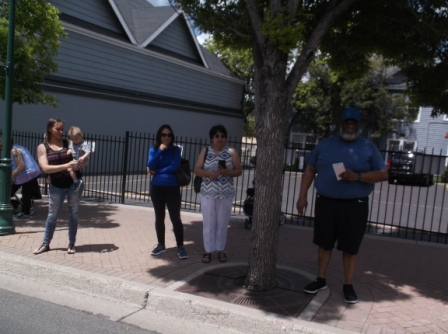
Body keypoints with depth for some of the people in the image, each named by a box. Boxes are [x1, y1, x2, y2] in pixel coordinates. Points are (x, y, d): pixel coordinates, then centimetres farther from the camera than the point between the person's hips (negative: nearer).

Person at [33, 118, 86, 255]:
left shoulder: (69, 143, 3)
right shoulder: (42, 147, -1)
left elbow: (83, 159, 6)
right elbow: (45, 168, -15)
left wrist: (80, 164, -19)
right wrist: (66, 165, -26)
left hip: (74, 182, 1)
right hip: (57, 186, -1)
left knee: (73, 213, 6)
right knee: (52, 215, 8)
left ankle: (71, 244, 19)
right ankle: (46, 244, 24)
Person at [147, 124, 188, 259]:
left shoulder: (176, 150, -2)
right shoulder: (154, 149, 5)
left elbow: (174, 167, -15)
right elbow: (150, 166, -9)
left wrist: (156, 171, -9)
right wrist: (160, 150, -15)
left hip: (172, 188, -3)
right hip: (156, 188, 3)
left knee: (175, 218, -4)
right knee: (159, 217, 12)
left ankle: (180, 246, 5)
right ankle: (161, 244, 24)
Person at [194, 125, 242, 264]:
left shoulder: (231, 152, 1)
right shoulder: (205, 151, 3)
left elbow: (239, 171, 1)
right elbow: (197, 170, 1)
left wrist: (227, 172, -19)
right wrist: (209, 173, -17)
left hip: (226, 193, 0)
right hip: (208, 193, 0)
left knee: (222, 223, 7)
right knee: (209, 223, 4)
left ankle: (220, 250, 20)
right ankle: (208, 250, 15)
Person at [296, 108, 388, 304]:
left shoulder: (368, 148, 0)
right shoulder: (325, 145, 5)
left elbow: (383, 174, -3)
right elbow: (310, 170, 8)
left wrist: (358, 176, -19)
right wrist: (302, 196, 2)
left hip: (355, 205, -2)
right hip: (325, 202, 2)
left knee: (350, 247, 5)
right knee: (324, 243, 11)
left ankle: (348, 285, 20)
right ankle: (321, 280, 26)